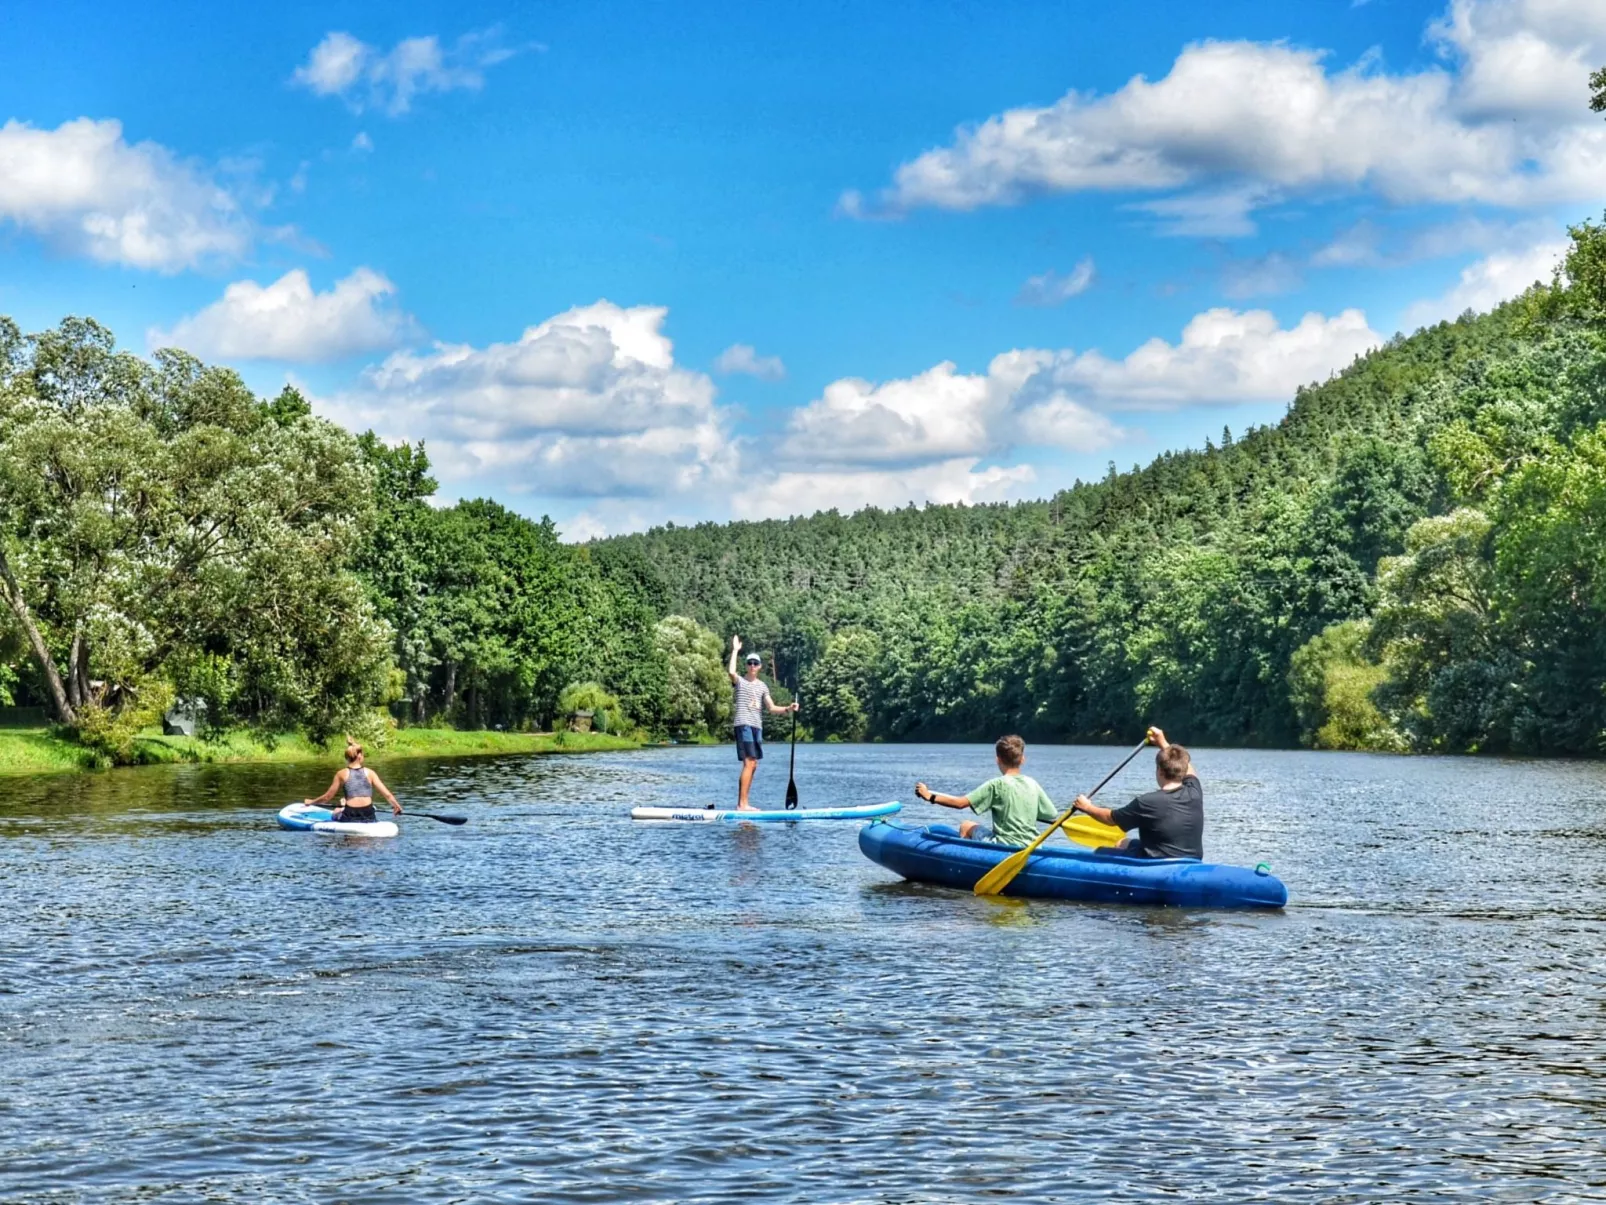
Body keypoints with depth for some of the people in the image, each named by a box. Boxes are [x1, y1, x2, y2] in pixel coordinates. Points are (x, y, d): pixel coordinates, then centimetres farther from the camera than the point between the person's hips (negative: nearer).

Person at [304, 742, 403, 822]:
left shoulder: (341, 774, 2)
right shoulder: (369, 773, 4)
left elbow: (327, 797, 8)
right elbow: (387, 794, 1)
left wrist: (311, 802, 26)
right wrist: (396, 805, 18)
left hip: (350, 816, 0)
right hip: (369, 817, 0)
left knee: (337, 811, 31)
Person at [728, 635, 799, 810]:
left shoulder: (762, 687, 19)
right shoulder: (740, 681, 1)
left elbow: (772, 708, 14)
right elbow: (731, 671, -22)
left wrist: (787, 708, -3)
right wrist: (735, 650, -14)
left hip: (757, 726, 7)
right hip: (743, 724, -7)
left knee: (752, 765, 7)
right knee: (749, 763, -16)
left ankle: (741, 804, 12)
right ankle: (742, 804, -17)